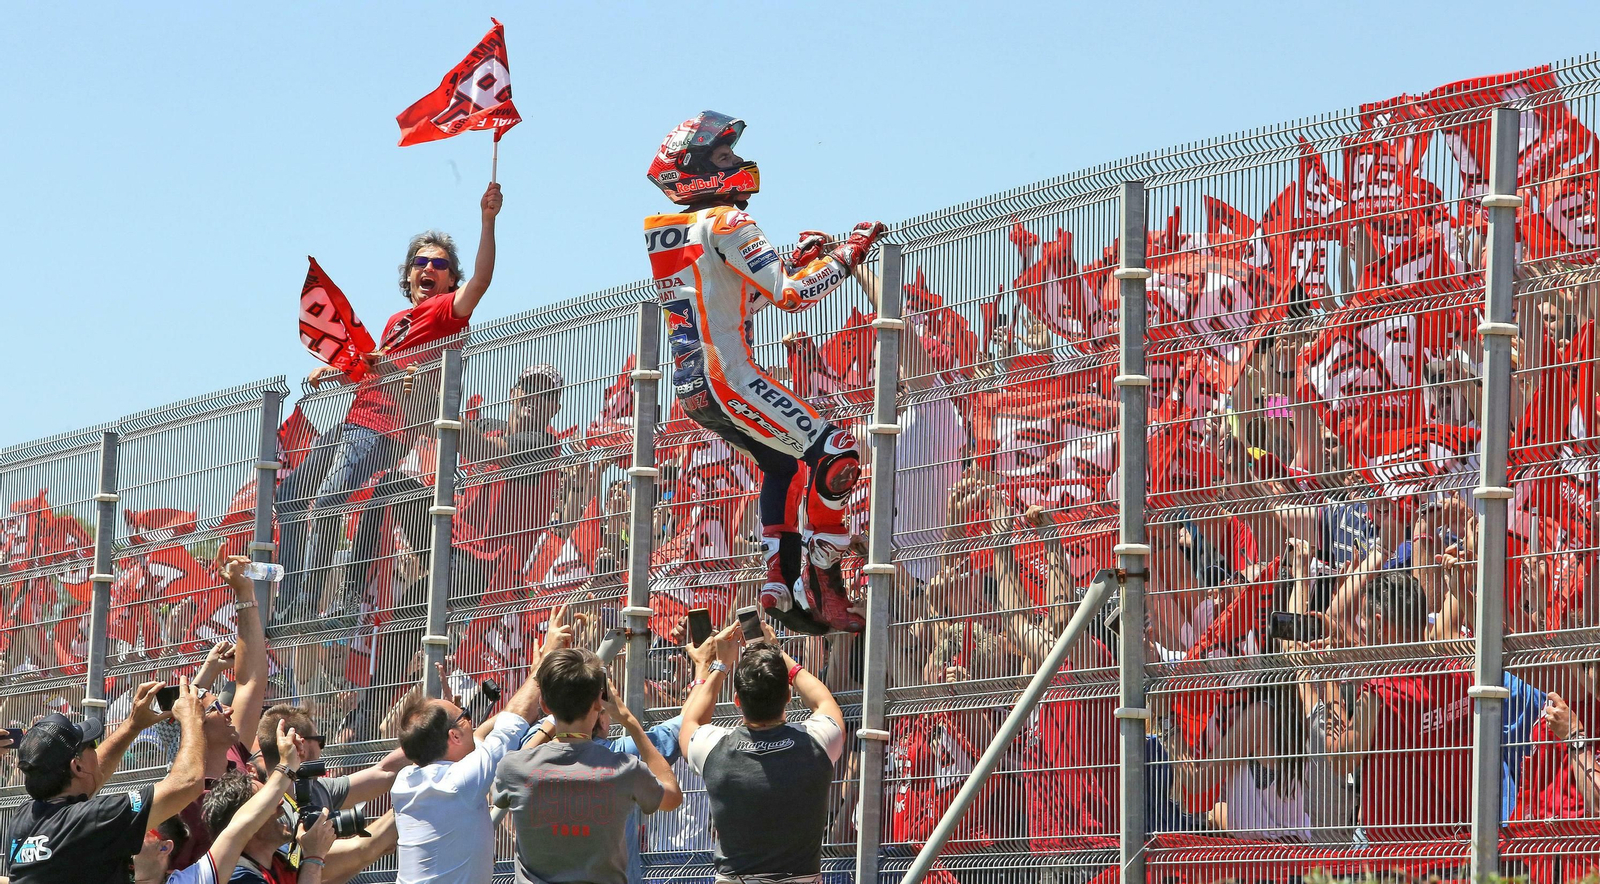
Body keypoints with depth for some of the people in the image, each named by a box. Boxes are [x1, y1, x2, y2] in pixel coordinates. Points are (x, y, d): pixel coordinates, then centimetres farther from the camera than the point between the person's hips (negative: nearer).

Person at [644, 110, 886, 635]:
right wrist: (846, 256, -7)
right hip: (725, 378, -10)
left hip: (690, 388, 10)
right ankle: (821, 586, -13)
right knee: (835, 453, -10)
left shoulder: (667, 233, 16)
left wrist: (801, 260, 17)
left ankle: (780, 583, 17)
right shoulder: (725, 223, -12)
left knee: (784, 463, 25)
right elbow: (790, 294, -18)